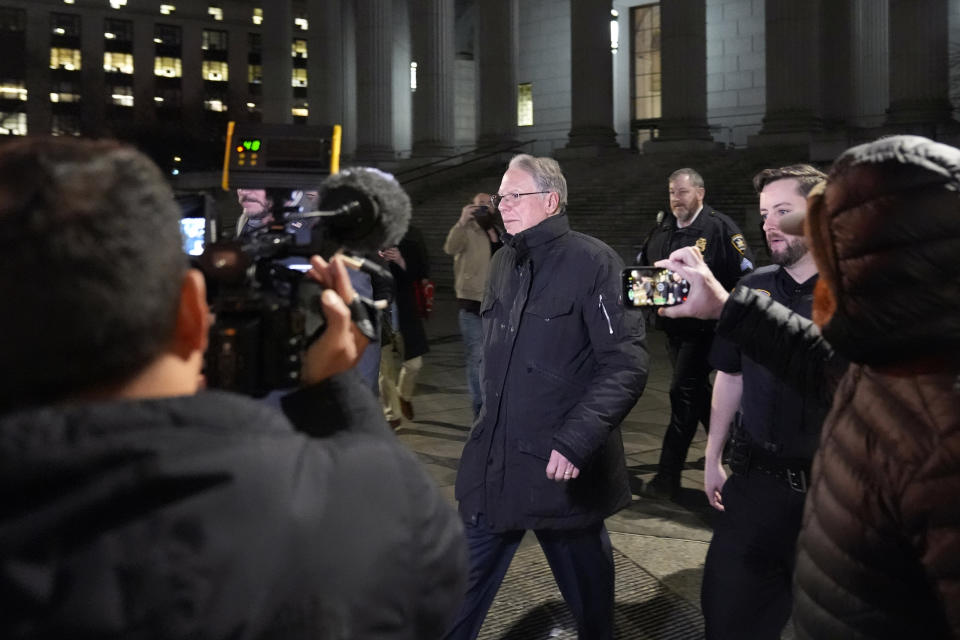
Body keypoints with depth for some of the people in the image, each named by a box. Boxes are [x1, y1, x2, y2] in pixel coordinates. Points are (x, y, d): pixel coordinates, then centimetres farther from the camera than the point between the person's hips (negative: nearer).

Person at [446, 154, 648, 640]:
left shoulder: (592, 262, -12)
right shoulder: (503, 263, 10)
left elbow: (626, 364, -18)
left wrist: (576, 440, -27)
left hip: (564, 471, -6)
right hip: (493, 466, 6)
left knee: (587, 594, 13)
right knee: (459, 597, 12)